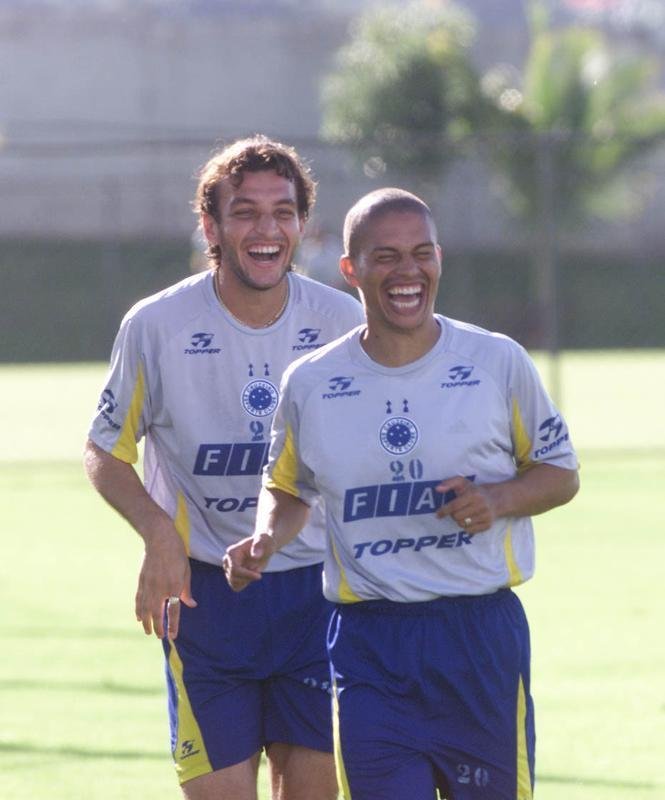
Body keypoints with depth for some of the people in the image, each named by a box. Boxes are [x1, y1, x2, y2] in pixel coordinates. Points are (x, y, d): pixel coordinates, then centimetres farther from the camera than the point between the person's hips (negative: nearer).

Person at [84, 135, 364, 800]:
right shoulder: (157, 326, -7)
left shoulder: (343, 322, -1)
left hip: (317, 588, 2)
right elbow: (105, 452, 4)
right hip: (203, 590, -2)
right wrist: (159, 532, -14)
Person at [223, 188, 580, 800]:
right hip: (367, 643, 1)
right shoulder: (309, 383, 5)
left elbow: (560, 472, 10)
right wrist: (267, 538, -1)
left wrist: (497, 499, -10)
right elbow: (288, 488, 20)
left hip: (482, 633, -1)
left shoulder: (497, 363, 0)